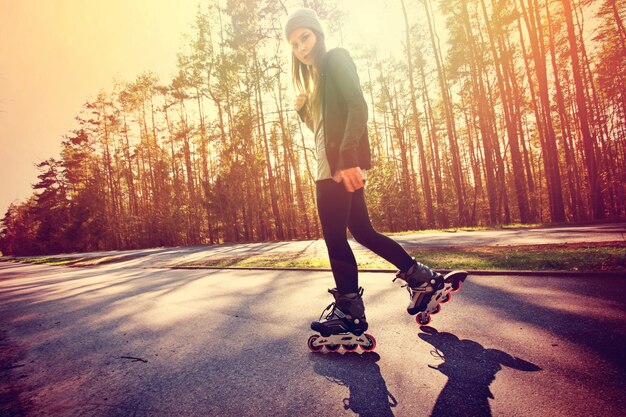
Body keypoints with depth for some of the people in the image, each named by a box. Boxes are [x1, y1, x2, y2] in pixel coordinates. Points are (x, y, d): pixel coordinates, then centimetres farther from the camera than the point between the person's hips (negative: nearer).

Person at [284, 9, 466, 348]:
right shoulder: (317, 76, 27)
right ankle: (422, 277, 20)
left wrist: (347, 157, -27)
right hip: (332, 164, 10)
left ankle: (350, 311, 7)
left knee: (334, 236, -5)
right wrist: (302, 107, 6)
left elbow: (358, 106, -16)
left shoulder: (335, 58, 0)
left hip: (342, 162, -10)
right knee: (361, 230, 12)